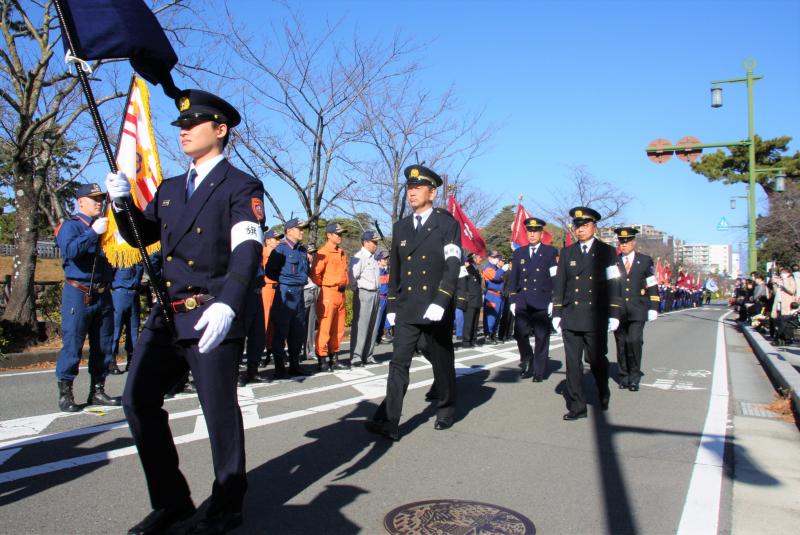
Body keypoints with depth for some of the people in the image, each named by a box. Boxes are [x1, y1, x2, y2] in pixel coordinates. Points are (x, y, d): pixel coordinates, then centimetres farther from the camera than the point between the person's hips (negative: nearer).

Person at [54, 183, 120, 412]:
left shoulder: (104, 226, 16)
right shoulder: (71, 225, -1)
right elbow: (70, 250, -21)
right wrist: (94, 232, -23)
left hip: (103, 294, 6)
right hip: (79, 294, -6)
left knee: (103, 345, 9)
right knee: (72, 344, -4)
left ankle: (97, 391, 19)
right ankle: (65, 393, 6)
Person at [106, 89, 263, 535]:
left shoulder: (242, 187, -4)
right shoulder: (170, 189, 17)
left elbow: (247, 251, -19)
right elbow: (140, 237, 23)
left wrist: (227, 304, -34)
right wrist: (123, 203, 3)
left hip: (212, 318, -7)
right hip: (166, 315, 7)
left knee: (220, 411, 1)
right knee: (138, 401, 8)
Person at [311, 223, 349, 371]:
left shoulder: (342, 253, 15)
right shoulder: (323, 252, -9)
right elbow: (314, 274, -14)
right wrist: (325, 286, -3)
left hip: (341, 294, 8)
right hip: (328, 294, -8)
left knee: (338, 329, 10)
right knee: (324, 329, -6)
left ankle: (333, 358, 19)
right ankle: (321, 359, 0)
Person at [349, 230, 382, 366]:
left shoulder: (373, 258, 16)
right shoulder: (358, 257, -9)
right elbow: (353, 278, -15)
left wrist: (377, 287, 10)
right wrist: (364, 285, -7)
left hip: (374, 294, 8)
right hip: (363, 294, -8)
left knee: (373, 326, 11)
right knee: (360, 326, -7)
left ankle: (367, 355, 19)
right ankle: (356, 357, -2)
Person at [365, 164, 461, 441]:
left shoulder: (447, 224, -3)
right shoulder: (401, 226, 12)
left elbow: (453, 266, -12)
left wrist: (440, 303, -22)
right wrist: (392, 305, 12)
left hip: (436, 310, -3)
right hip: (406, 309, 4)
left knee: (442, 363, 11)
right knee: (398, 363, -6)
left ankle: (446, 411, 31)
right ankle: (388, 422, -9)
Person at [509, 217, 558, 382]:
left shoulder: (551, 252, 4)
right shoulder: (519, 253, 13)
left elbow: (555, 279, 0)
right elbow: (514, 278, 12)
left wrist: (553, 301, -7)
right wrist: (513, 300, 6)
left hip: (542, 302, -2)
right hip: (523, 302, 2)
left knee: (541, 338, 2)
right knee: (520, 334, -5)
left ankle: (539, 371, 13)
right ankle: (527, 359, 19)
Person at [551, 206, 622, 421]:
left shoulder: (607, 252, 3)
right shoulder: (567, 253, 10)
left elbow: (613, 285, -1)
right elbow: (559, 284, 9)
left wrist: (613, 315, -6)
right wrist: (556, 314, 4)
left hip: (596, 317, -2)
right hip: (571, 317, 2)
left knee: (597, 359, 7)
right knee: (573, 363, 2)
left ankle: (603, 394, 35)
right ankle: (576, 406, 9)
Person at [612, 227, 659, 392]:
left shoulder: (645, 261, 7)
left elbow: (652, 286, 7)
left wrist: (653, 308, 0)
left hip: (637, 311, -2)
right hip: (618, 311, 2)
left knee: (634, 341, -14)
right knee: (621, 343, 5)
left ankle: (634, 375, 1)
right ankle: (624, 375, 18)